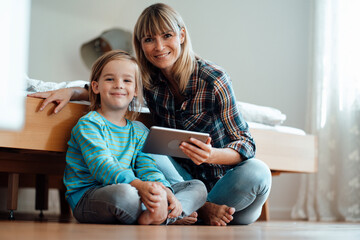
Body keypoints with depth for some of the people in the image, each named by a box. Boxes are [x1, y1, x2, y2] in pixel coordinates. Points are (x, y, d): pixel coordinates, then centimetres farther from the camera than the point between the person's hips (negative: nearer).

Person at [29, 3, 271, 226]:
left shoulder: (214, 79, -17)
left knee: (256, 172, -33)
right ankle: (203, 209, -21)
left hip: (221, 176, -2)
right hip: (184, 176, 3)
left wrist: (212, 155, -38)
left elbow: (246, 143, -17)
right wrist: (71, 92, -7)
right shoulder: (148, 78, -5)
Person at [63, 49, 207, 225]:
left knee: (198, 187, -2)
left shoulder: (139, 131, 17)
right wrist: (138, 185, -36)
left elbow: (147, 168, 4)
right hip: (87, 196, -6)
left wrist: (164, 190, -19)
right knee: (122, 193, -43)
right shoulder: (89, 124, -4)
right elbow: (101, 165, -19)